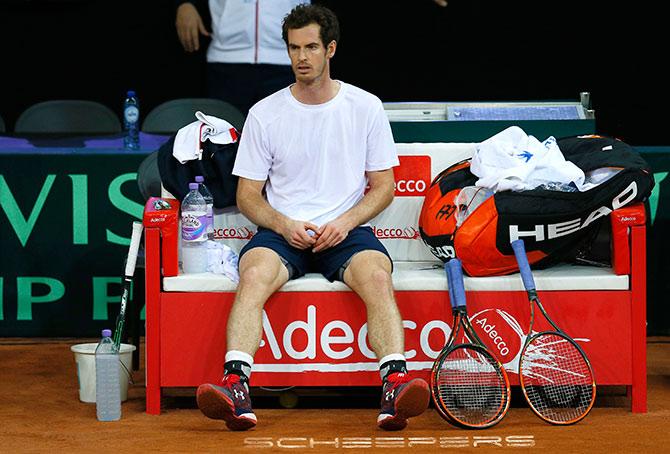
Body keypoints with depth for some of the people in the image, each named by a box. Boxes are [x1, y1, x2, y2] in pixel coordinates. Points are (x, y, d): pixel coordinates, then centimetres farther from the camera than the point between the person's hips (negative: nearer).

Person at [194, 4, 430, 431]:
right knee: (255, 273, -34)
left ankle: (395, 385, -47)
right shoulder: (264, 114, 8)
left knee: (377, 276, -34)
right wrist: (283, 224, -11)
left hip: (347, 232, 0)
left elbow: (384, 185, 10)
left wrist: (345, 222, -8)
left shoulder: (366, 107, 9)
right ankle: (235, 386, -48)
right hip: (282, 232, 0)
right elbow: (248, 194, 10)